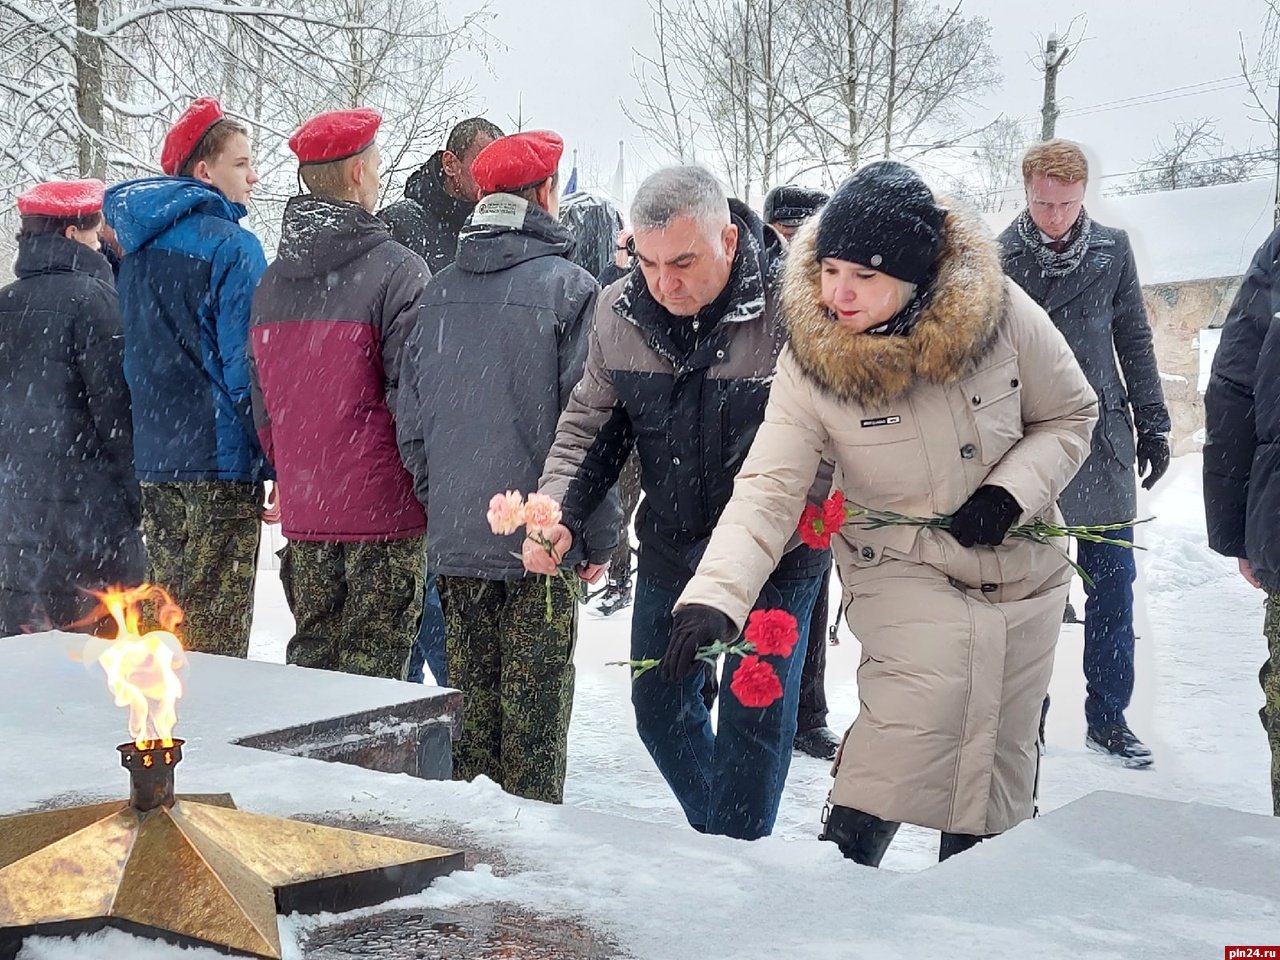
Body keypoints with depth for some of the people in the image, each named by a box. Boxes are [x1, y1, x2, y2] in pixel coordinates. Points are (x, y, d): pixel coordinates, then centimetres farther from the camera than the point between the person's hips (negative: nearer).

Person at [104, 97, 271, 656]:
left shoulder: (139, 241, 12)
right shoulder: (231, 246, -11)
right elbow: (247, 366, -16)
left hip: (151, 461, 8)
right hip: (220, 463, -8)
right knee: (216, 640, -2)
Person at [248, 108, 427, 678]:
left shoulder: (271, 282, 8)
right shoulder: (398, 272, -13)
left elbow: (261, 401, 14)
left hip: (302, 509, 6)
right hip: (383, 507, -6)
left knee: (312, 653, 16)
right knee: (371, 663, 1)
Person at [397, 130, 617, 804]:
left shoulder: (439, 291, 5)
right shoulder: (567, 286, -10)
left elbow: (411, 419, 8)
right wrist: (599, 537, -4)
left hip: (454, 539, 5)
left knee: (469, 700, 15)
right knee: (534, 709, 3)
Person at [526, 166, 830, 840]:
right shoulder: (620, 311, -7)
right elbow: (589, 424, 5)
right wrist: (559, 512, -14)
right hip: (668, 551, 6)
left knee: (752, 721, -2)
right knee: (659, 709, 17)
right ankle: (712, 832, 41)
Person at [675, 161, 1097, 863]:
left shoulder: (1002, 314, -17)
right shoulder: (810, 361, -19)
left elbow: (1069, 416, -2)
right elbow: (768, 491, -22)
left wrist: (1011, 492, -19)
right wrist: (712, 598, -36)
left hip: (1021, 564, 3)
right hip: (903, 563, -3)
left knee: (1004, 744, 10)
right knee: (923, 696, -28)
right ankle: (844, 855, -13)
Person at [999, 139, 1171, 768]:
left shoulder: (1111, 249, 5)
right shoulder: (998, 257, -2)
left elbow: (1134, 340, 11)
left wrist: (1152, 425, 8)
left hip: (1101, 440, 2)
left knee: (1111, 586, 4)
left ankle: (1107, 717, 15)